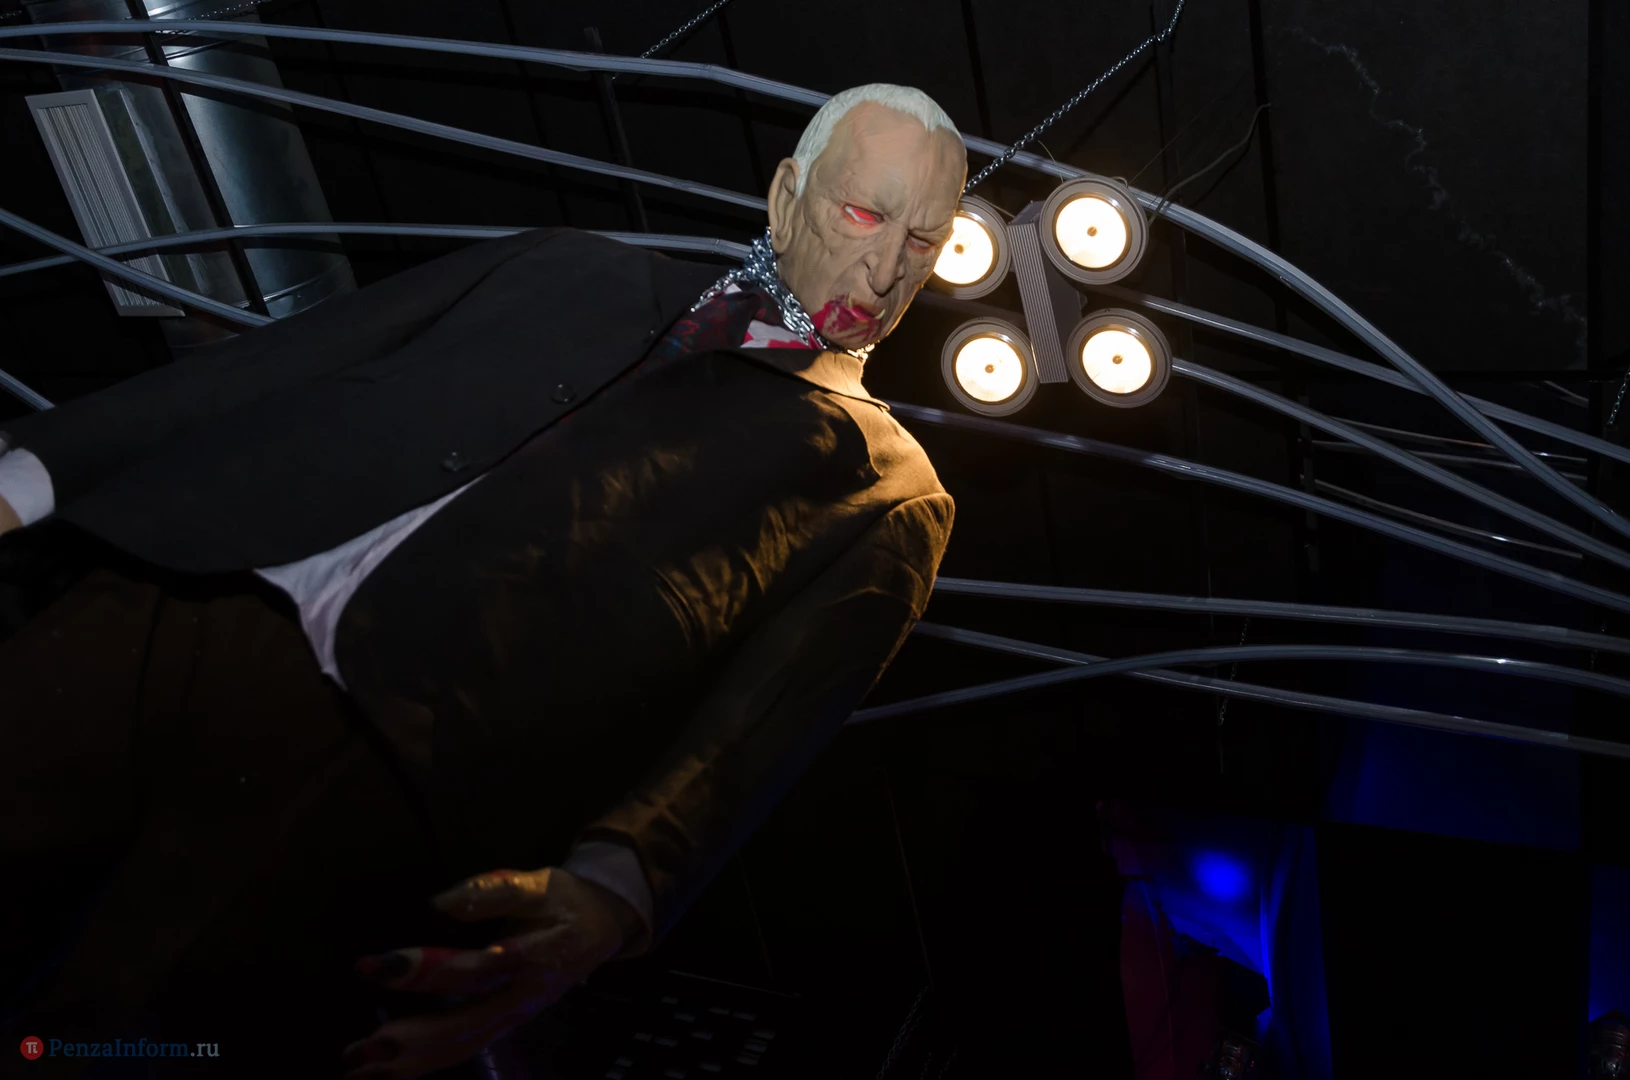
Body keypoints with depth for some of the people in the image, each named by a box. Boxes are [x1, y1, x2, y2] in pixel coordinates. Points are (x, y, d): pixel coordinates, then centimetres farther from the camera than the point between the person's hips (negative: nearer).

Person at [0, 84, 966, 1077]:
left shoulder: (885, 486, 11)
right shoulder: (576, 270, 22)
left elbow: (767, 715, -5)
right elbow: (281, 364, 16)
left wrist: (612, 887, -24)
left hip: (402, 769, -3)